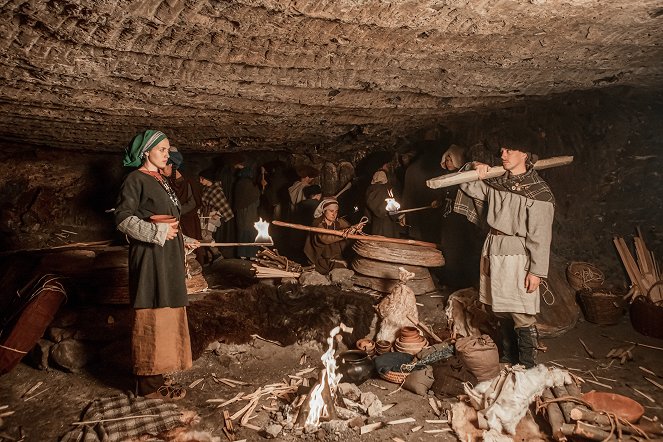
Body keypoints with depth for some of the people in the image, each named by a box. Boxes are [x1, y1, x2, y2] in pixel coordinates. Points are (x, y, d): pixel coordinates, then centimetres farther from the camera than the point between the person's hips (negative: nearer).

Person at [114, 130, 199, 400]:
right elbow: (122, 219, -14)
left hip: (168, 256, 9)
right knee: (152, 317, -5)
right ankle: (149, 383, 5)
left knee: (166, 315, 11)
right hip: (150, 256, -9)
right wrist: (157, 232, -21)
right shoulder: (135, 180, -7)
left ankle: (155, 373, 22)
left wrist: (184, 240, 23)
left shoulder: (161, 181, 18)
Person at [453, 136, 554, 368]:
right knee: (502, 313, 16)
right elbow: (469, 186, 19)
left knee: (522, 318, -3)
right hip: (494, 252, 7)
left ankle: (527, 369, 11)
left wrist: (537, 271, -15)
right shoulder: (497, 182, 9)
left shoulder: (538, 192, -11)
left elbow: (540, 235, -13)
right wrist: (475, 169, -3)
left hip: (518, 257, -7)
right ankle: (508, 362, 30)